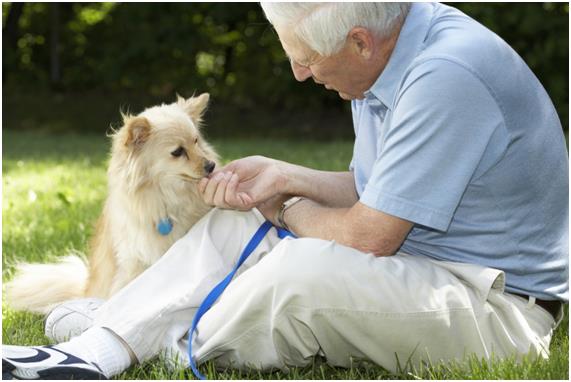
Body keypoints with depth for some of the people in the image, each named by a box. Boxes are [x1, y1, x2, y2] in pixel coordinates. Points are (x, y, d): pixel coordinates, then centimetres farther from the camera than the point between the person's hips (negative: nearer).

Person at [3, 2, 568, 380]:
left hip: (502, 307, -9)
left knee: (302, 270, -32)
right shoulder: (386, 57, 3)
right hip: (413, 264, 10)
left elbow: (369, 236, -25)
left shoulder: (447, 77, -28)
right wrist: (283, 178, 1)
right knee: (237, 224, 4)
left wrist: (290, 212, -6)